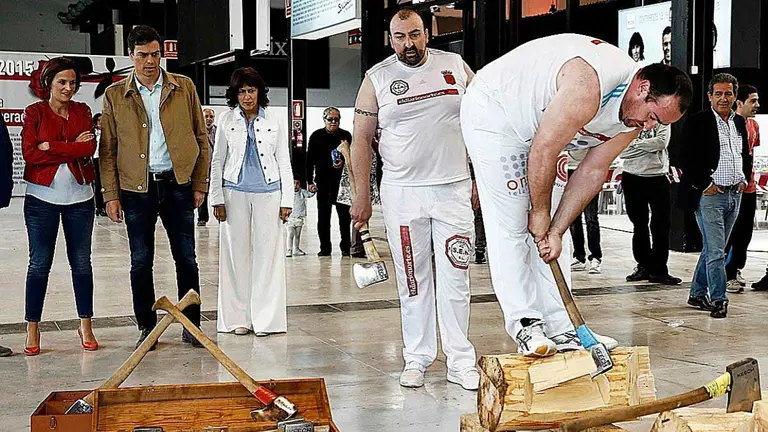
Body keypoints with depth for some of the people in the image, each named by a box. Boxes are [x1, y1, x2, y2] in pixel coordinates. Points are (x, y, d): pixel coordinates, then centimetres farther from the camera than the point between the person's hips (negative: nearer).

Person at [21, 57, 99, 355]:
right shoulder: (34, 112, 1)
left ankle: (86, 326, 17)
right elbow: (30, 154, -11)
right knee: (39, 264, 1)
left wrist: (50, 147, -13)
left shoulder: (82, 112, 8)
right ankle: (32, 330, 9)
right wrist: (72, 148, -11)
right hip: (42, 197, -2)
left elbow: (90, 148, -8)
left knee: (81, 262, 7)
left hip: (79, 197, 2)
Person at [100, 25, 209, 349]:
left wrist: (199, 184, 2)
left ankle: (192, 326, 16)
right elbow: (107, 149, 4)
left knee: (186, 259, 5)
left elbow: (201, 138, 7)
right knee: (141, 262, 5)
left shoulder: (184, 88, 4)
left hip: (177, 185, 0)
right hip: (136, 188, 0)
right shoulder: (115, 95, 4)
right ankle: (147, 328, 17)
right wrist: (111, 195, -2)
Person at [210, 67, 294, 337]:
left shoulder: (273, 123, 5)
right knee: (237, 253, 2)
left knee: (266, 252, -1)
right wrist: (217, 199, 1)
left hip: (267, 193, 0)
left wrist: (287, 200, 2)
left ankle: (264, 318, 6)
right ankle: (239, 317, 9)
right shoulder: (227, 121, 5)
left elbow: (284, 163, 7)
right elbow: (217, 161, 7)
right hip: (235, 193, 0)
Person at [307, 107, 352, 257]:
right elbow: (310, 160, 5)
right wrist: (309, 181, 1)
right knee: (323, 216, 4)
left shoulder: (346, 136, 4)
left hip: (341, 181, -1)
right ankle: (325, 248, 11)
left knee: (344, 215, 1)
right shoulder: (316, 136, 5)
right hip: (322, 181, 1)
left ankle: (345, 247, 9)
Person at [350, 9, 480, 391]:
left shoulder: (456, 66, 7)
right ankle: (417, 358, 15)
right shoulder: (377, 78, 4)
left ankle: (460, 361, 8)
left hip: (454, 188, 1)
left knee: (455, 277, 1)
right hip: (402, 193, 0)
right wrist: (362, 197, 1)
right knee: (412, 280, 5)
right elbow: (361, 139, 6)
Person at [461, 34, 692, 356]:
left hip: (541, 129, 9)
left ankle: (560, 329, 7)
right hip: (492, 113, -8)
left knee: (551, 229, 4)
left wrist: (555, 230, -9)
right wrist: (540, 212, -16)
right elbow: (543, 151, -30)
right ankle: (525, 325, -5)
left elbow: (593, 171, -3)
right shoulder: (588, 86, -36)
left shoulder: (633, 117, -7)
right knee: (511, 227, -11)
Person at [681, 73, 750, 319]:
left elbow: (746, 156, 25)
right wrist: (704, 185, -14)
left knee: (713, 248, 13)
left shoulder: (740, 123, 14)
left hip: (735, 195, 7)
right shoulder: (696, 122, -7)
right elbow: (686, 159, -11)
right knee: (716, 251, -9)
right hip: (710, 195, -7)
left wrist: (744, 180, 10)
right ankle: (718, 299, -3)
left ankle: (697, 294, 23)